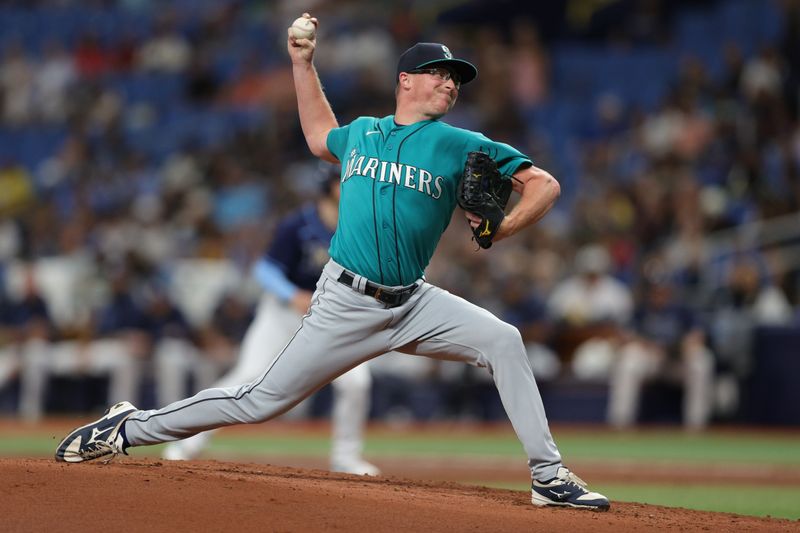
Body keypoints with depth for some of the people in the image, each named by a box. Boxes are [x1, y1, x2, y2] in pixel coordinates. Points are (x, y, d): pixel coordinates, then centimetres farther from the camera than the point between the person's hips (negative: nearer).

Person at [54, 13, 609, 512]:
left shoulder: (461, 146, 3)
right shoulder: (361, 133, 10)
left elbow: (544, 183, 0)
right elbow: (319, 136, 35)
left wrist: (503, 228, -18)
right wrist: (303, 63, 29)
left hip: (413, 304, 1)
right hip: (346, 303, -1)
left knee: (503, 341, -20)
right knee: (262, 401, -3)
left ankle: (549, 476, -14)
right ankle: (132, 426, 12)